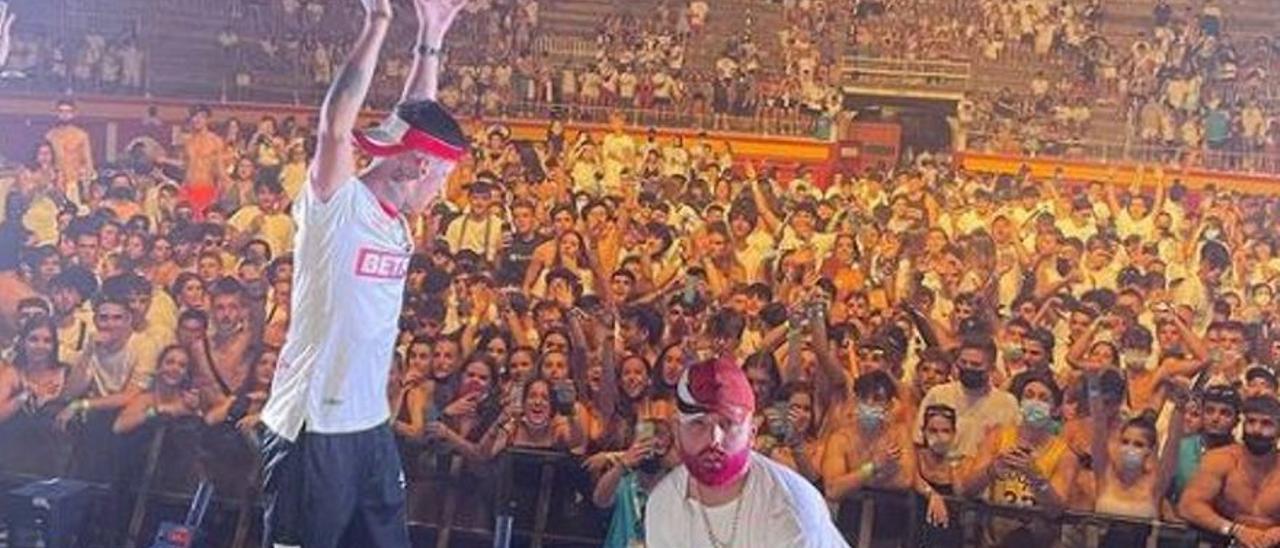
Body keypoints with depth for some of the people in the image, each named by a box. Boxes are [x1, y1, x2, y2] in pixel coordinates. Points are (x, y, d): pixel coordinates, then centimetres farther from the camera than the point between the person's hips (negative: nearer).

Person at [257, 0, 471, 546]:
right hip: (310, 429, -8)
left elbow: (413, 123, 16)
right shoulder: (336, 207, -13)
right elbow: (336, 123, -28)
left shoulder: (394, 218, 8)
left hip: (371, 426, 8)